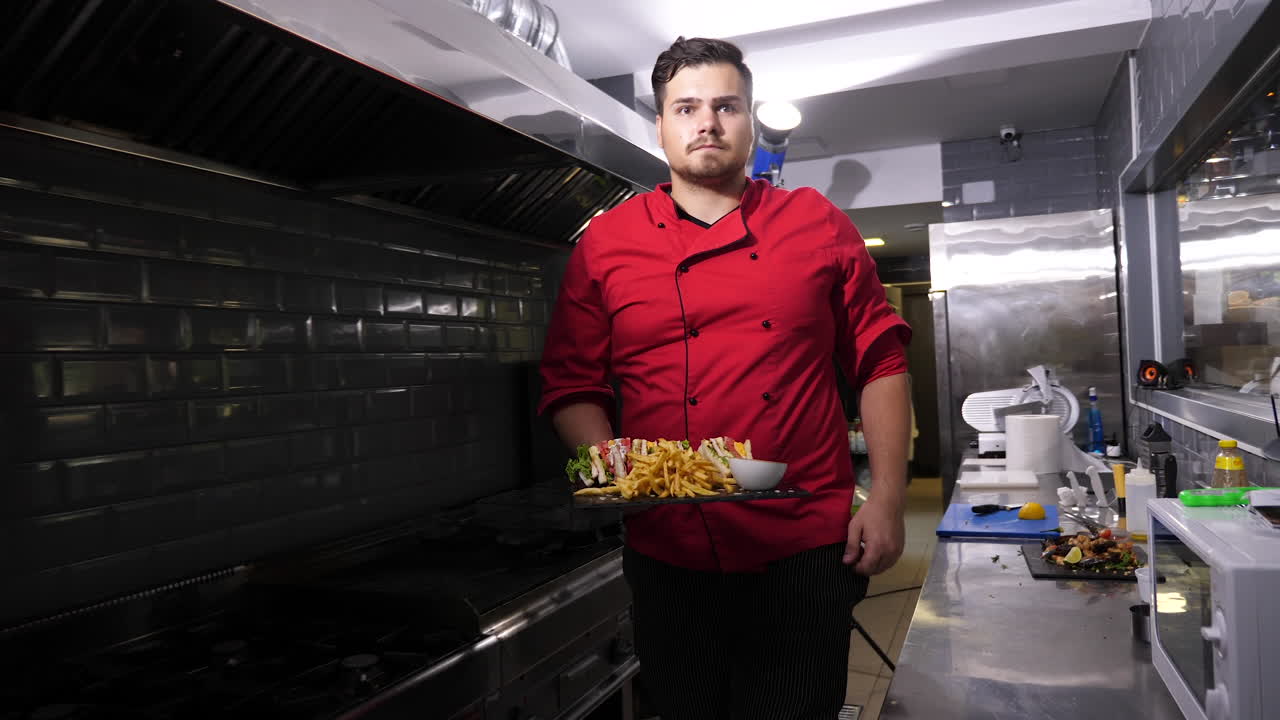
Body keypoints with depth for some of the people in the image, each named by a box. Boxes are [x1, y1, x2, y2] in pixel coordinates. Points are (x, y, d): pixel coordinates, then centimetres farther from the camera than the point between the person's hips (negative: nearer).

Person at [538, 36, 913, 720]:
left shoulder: (819, 226, 4)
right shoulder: (605, 244, 3)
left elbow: (879, 363, 6)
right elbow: (571, 387, 5)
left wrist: (887, 499, 0)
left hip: (807, 552, 0)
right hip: (671, 555, 1)